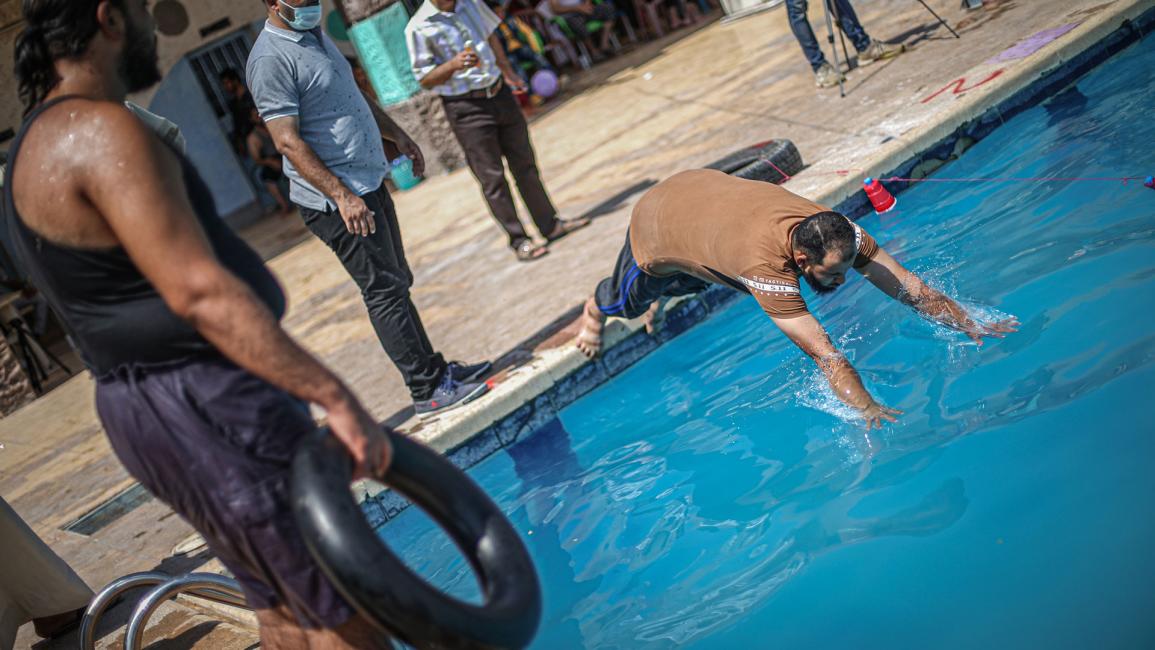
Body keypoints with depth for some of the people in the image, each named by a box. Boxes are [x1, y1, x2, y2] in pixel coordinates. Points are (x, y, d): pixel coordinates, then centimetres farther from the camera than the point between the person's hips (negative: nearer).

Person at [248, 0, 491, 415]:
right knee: (384, 290, -5)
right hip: (335, 199, -9)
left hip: (369, 183, 10)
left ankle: (434, 369, 25)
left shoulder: (314, 35, 13)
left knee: (396, 282, 15)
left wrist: (397, 135, 26)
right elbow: (288, 141, -22)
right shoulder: (270, 59, -16)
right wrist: (342, 196, -26)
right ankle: (428, 390, 3)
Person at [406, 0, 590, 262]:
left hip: (499, 92, 6)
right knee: (492, 178, -1)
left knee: (525, 163, 13)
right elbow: (424, 79, -10)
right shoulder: (418, 28, -13)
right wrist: (454, 64, -25)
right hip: (467, 109, -6)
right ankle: (519, 240, 10)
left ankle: (550, 224, 25)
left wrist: (508, 72, 20)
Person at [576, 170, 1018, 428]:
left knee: (690, 283, 37)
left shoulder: (837, 233, -33)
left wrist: (973, 326, -37)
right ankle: (597, 306, 59)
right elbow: (824, 352, -51)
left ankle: (659, 295, 70)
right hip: (655, 220, -5)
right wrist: (868, 409, -56)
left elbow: (909, 286, -31)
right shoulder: (768, 266, -49)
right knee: (627, 302, 25)